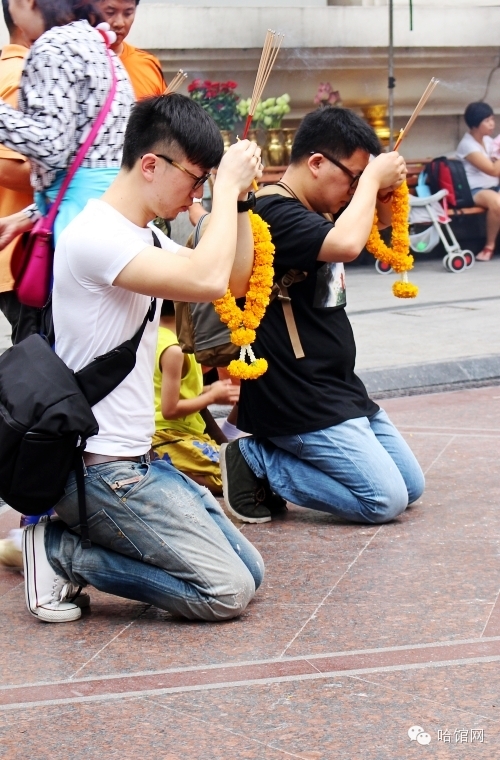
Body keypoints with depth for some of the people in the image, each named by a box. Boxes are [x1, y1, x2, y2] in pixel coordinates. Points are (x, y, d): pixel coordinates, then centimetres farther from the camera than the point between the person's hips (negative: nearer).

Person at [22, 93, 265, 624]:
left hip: (136, 460, 10)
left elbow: (235, 281, 18)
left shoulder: (143, 238, 12)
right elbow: (207, 281, -31)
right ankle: (60, 549, -4)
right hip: (100, 469, -10)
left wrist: (238, 197, 5)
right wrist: (225, 186, -18)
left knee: (249, 572, 7)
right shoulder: (95, 236, -19)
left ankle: (71, 541, 10)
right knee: (227, 591, -13)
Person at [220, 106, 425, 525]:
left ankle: (267, 454, 12)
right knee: (384, 500, -13)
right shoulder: (274, 213, -20)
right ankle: (257, 462, -3)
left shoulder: (312, 214, 12)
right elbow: (346, 244, -36)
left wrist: (382, 192, 8)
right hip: (300, 403, -11)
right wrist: (372, 178, -19)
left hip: (340, 391, 11)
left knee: (411, 486, 12)